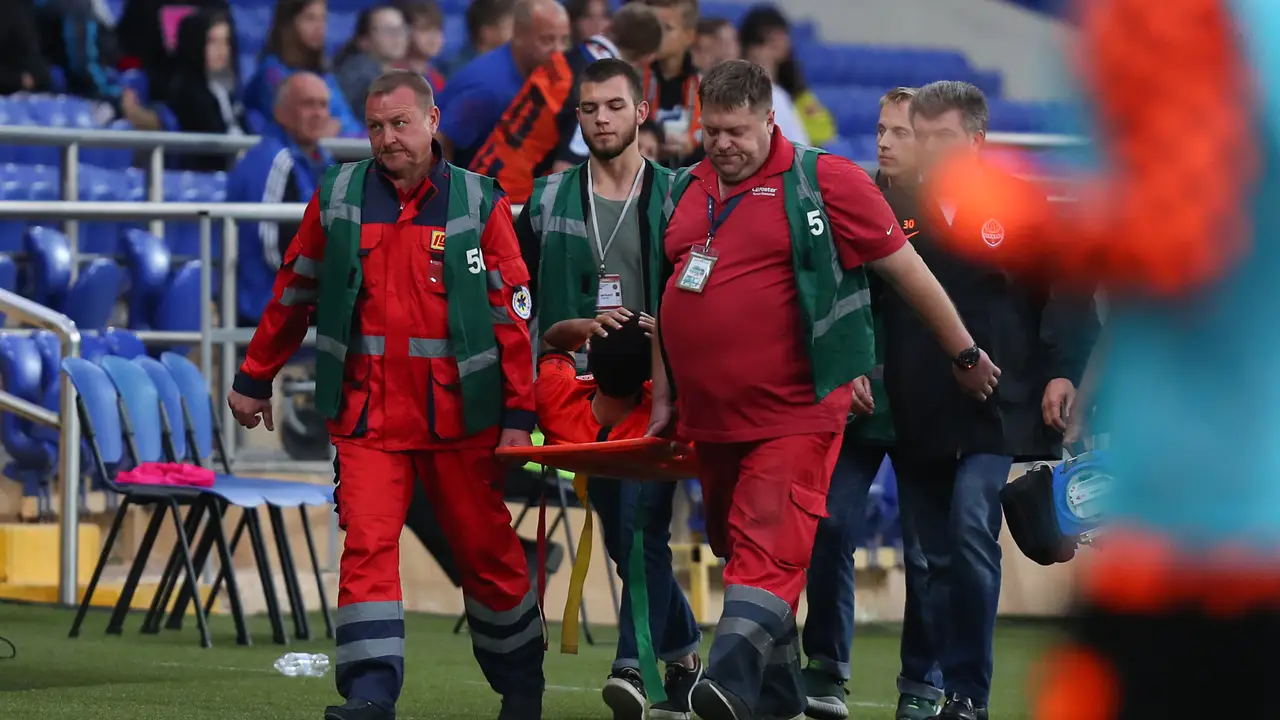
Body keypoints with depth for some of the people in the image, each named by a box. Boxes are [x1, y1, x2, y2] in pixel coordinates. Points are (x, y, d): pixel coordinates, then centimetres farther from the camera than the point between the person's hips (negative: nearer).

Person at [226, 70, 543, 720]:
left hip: (458, 415, -1)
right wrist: (254, 379, 17)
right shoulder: (338, 198, 5)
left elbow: (511, 312, -1)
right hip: (367, 415, 1)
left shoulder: (479, 204, -1)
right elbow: (293, 293, 14)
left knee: (486, 550, 10)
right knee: (367, 545, -12)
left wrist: (518, 413, -6)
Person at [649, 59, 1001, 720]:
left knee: (767, 553, -18)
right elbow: (670, 295, 22)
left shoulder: (824, 182, -6)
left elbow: (905, 269, -1)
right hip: (709, 416, 7)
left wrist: (967, 356, 3)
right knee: (738, 551, 14)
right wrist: (663, 395, 20)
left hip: (792, 413, -7)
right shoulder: (687, 189, 11)